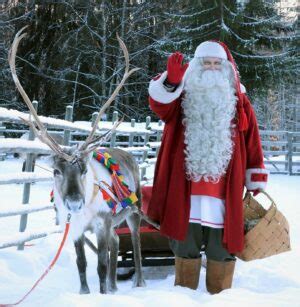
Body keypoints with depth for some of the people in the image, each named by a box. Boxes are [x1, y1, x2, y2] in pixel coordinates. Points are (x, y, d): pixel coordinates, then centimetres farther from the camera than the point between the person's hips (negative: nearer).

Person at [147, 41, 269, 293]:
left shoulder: (239, 102, 10)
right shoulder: (182, 97, 9)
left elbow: (252, 145, 9)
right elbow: (159, 104, -13)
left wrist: (256, 184, 5)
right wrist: (172, 80, -32)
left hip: (224, 194, 0)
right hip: (185, 191, 0)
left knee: (222, 248, 4)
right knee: (185, 246, 8)